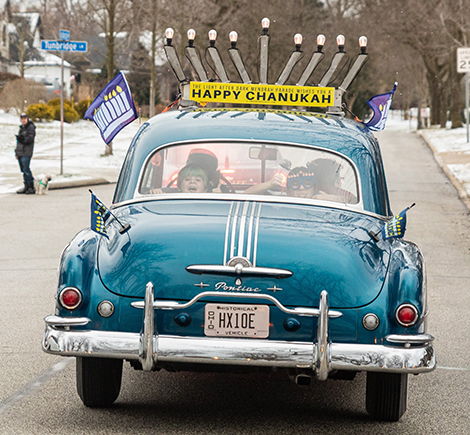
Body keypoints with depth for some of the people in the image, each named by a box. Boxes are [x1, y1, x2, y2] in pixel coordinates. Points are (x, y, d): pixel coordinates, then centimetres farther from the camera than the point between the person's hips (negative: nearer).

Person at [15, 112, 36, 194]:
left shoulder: (31, 127, -4)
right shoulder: (21, 128, 21)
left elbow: (30, 138, -15)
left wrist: (23, 139, -29)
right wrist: (17, 152, 22)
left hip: (26, 152, -9)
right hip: (20, 152, 9)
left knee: (26, 169, -14)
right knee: (23, 170, 7)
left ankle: (32, 187, -12)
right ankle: (26, 187, 11)